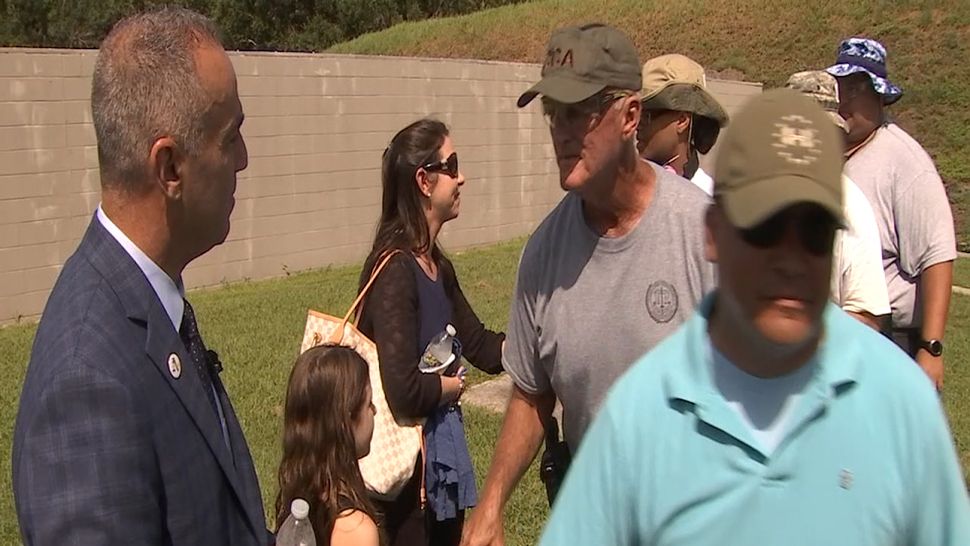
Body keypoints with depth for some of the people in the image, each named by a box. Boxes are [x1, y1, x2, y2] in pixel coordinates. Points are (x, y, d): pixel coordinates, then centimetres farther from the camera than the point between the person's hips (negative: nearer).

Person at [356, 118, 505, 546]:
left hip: (445, 447, 9)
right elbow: (403, 390, -29)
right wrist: (451, 386, -10)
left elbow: (481, 345, 15)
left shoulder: (439, 267, 7)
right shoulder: (394, 271, -21)